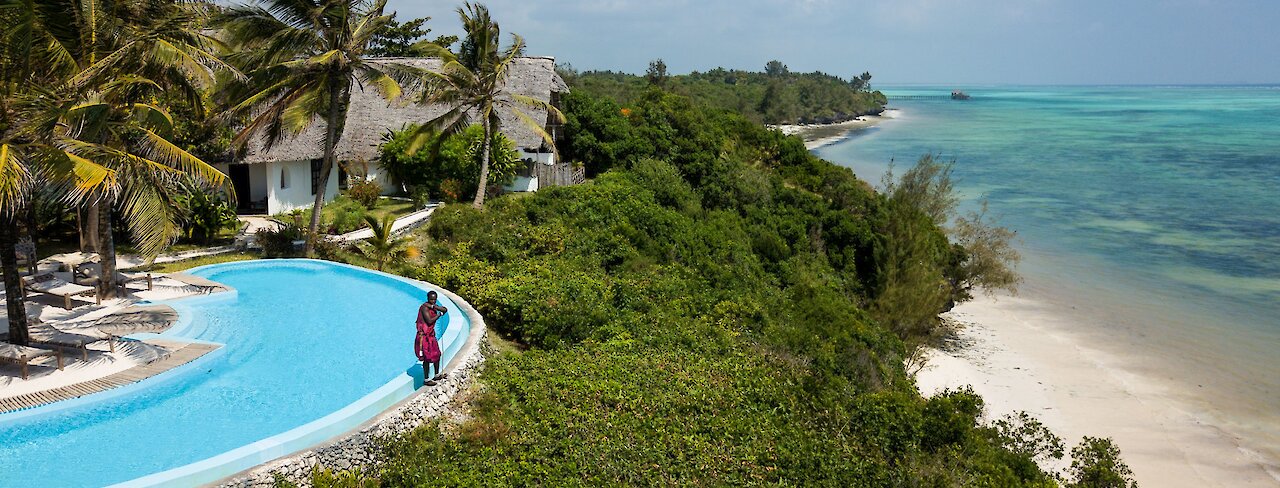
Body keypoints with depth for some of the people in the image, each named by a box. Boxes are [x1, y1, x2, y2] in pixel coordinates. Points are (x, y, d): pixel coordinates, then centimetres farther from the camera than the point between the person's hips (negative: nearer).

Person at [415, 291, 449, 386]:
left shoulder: (434, 306, 8)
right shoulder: (424, 307, -17)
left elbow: (445, 310, -9)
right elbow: (429, 321, -25)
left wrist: (433, 306, -20)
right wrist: (439, 314, -13)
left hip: (431, 334, 9)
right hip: (424, 335, -9)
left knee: (437, 354, 19)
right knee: (427, 358, -4)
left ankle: (437, 375, 35)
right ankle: (427, 379, 7)